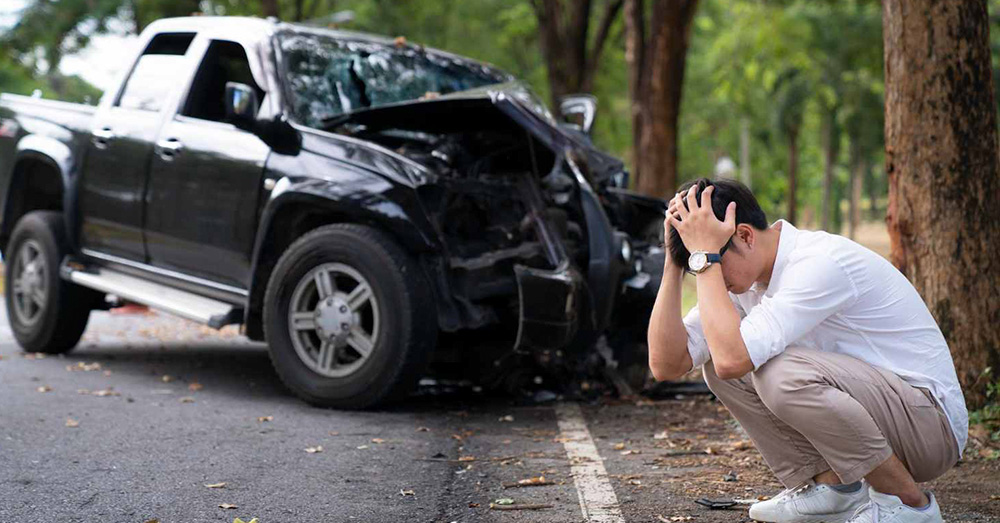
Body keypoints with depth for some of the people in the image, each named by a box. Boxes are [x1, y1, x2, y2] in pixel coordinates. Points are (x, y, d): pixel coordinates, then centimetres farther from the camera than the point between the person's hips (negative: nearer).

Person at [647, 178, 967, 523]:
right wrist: (673, 262, -10)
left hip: (932, 423, -8)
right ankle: (828, 485, 3)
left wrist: (706, 257, -27)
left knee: (781, 373, -32)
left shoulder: (822, 263, -25)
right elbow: (666, 365, -6)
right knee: (716, 365, -4)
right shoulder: (745, 276, 1)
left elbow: (732, 358, -36)